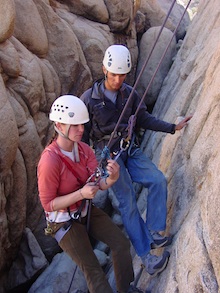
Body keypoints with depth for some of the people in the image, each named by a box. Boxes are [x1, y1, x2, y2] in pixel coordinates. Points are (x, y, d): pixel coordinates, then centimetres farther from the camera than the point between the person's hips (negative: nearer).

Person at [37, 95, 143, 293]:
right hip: (64, 221, -6)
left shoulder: (84, 149, -9)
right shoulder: (49, 161, -30)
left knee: (121, 243, 5)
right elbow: (48, 204, -22)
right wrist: (81, 193, -34)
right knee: (93, 270, -3)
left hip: (86, 210, 7)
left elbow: (98, 184, -10)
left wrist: (111, 179, -33)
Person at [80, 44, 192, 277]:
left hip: (131, 150, 5)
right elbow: (82, 135, -6)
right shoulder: (89, 98, -13)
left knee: (158, 180, -16)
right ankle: (147, 258, -13)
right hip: (107, 155, -5)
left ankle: (154, 233, -9)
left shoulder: (129, 93, 0)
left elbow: (144, 119, 11)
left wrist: (173, 127, 5)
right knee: (127, 201, -14)